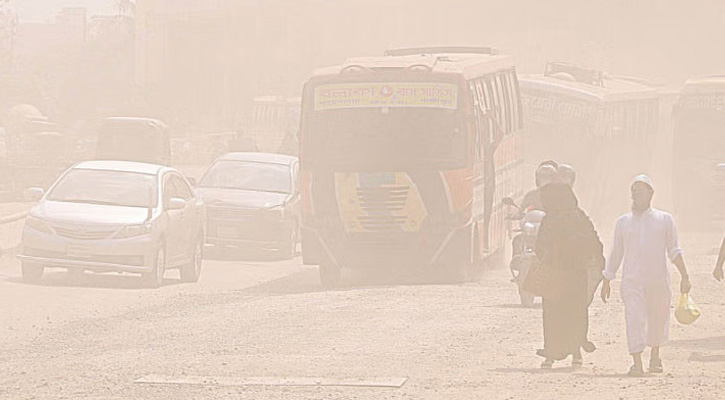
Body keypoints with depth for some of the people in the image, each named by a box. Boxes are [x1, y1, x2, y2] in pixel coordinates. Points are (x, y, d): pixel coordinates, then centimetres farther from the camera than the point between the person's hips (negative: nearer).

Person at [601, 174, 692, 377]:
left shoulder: (664, 219, 9)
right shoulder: (623, 222, 12)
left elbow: (674, 251, 6)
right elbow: (615, 254, 17)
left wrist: (684, 276, -4)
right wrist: (606, 281, 14)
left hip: (658, 278, 0)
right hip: (632, 279, 0)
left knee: (658, 317, 8)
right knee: (634, 318, -13)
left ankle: (655, 357, 31)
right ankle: (637, 363, -18)